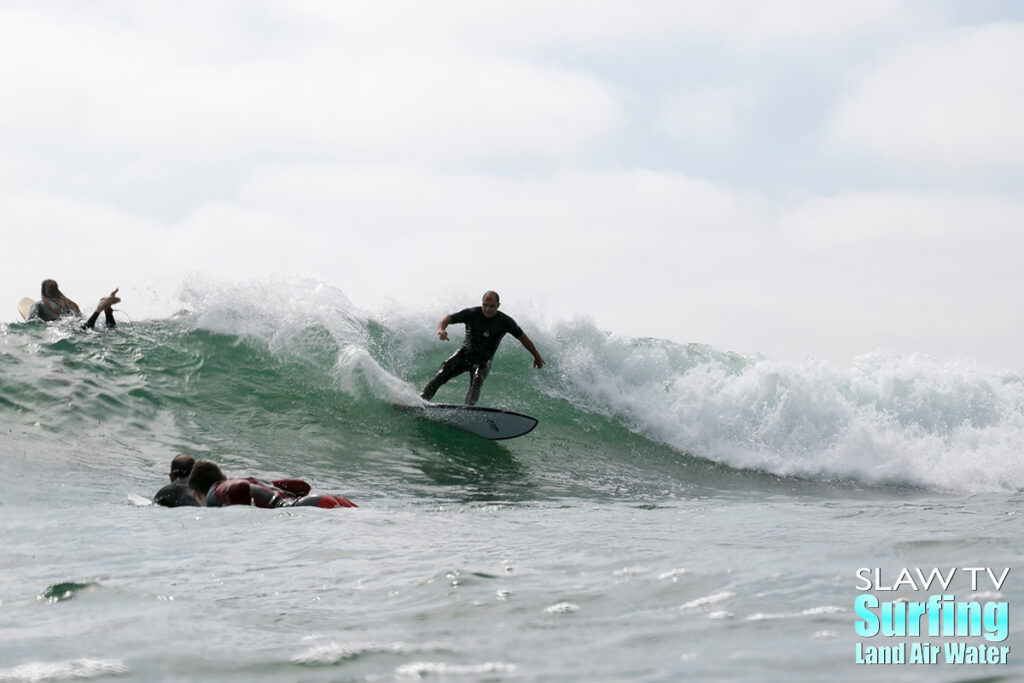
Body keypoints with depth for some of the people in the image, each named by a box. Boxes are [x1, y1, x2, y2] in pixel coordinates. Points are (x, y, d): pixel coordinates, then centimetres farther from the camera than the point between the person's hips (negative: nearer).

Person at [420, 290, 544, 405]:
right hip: (465, 353, 1)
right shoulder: (471, 314, -12)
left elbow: (523, 338, 2)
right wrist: (441, 329, -39)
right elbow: (447, 319, -14)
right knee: (443, 373, -19)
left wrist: (537, 356, 10)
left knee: (477, 380, -31)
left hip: (483, 361, -1)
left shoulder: (505, 322, -10)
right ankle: (422, 399, -19)